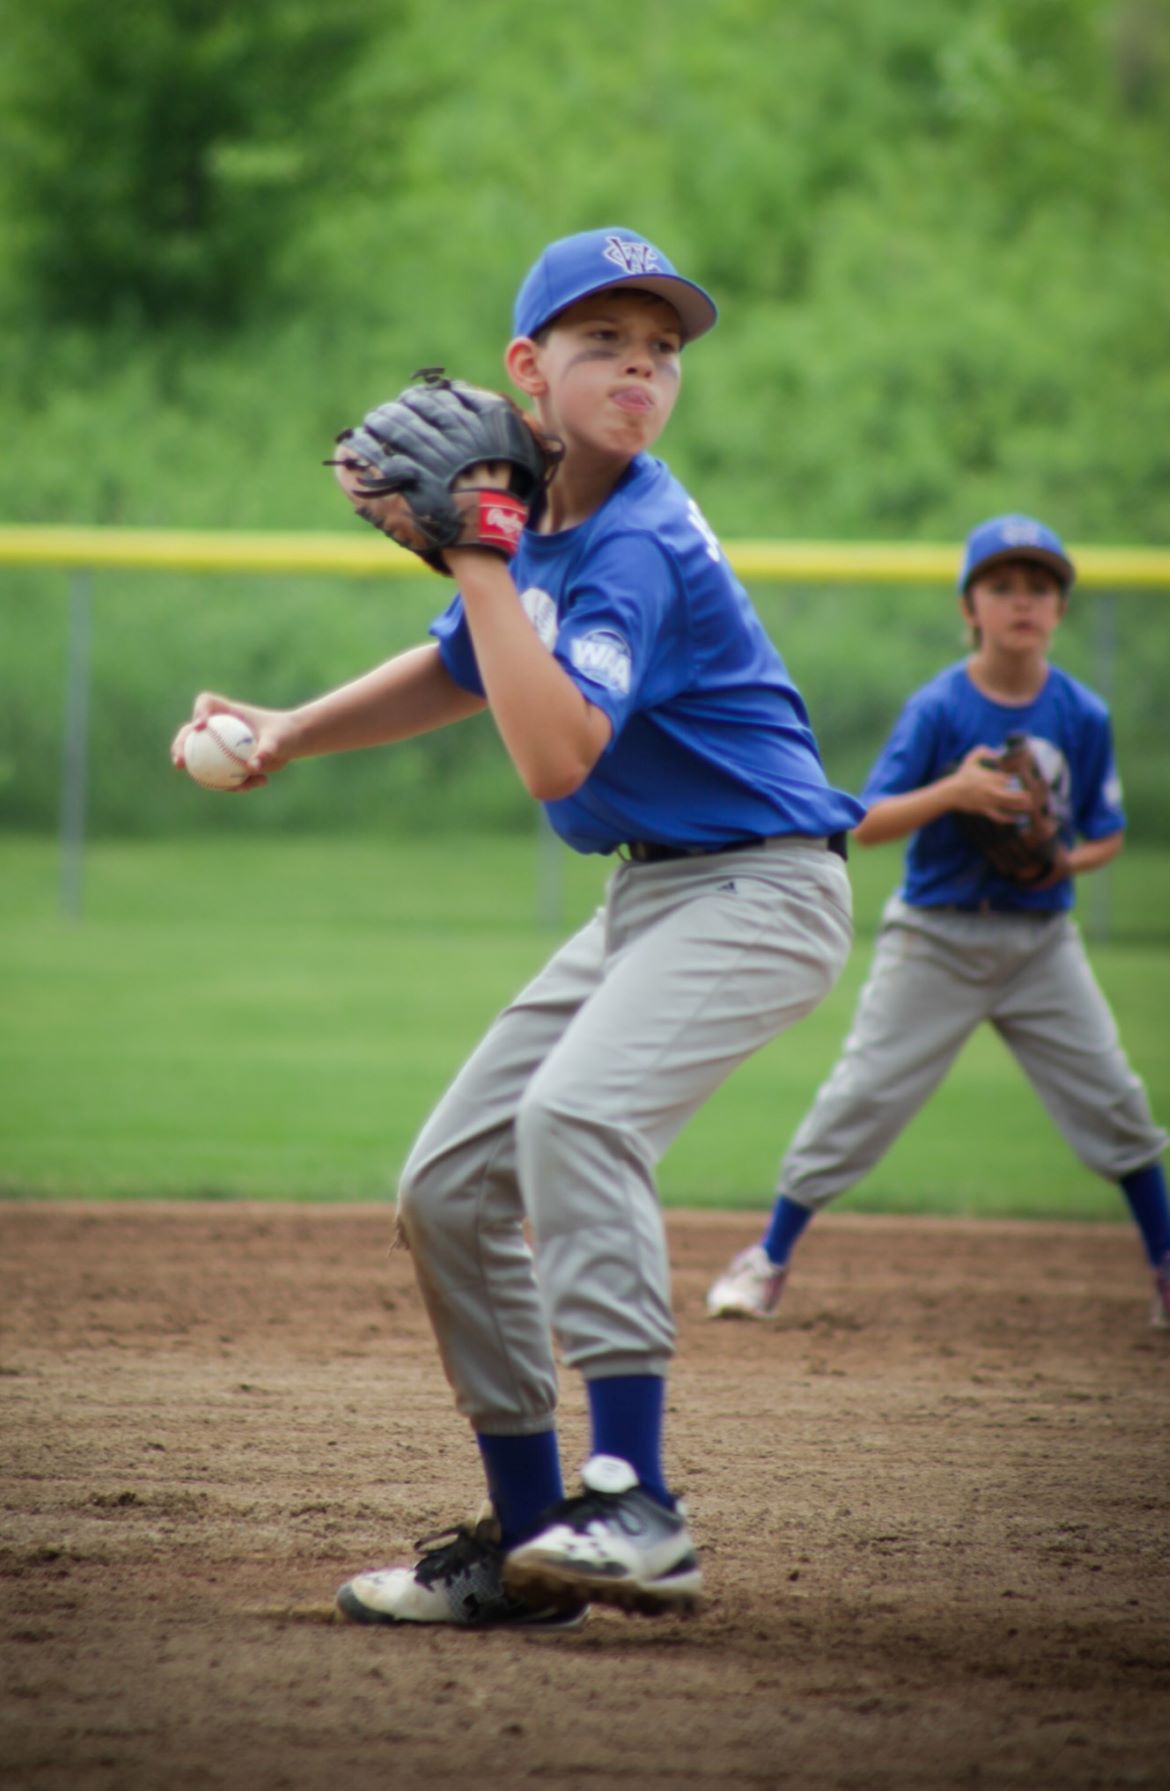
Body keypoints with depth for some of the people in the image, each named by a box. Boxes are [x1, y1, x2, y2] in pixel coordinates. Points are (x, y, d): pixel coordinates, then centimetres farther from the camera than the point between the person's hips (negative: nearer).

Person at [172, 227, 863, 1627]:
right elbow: (460, 672, 23)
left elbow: (554, 757, -33)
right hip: (646, 900, 10)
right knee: (449, 1188, 7)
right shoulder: (533, 512, 5)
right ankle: (525, 1541, 16)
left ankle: (634, 1507, -35)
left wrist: (476, 559, -30)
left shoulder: (638, 547, -21)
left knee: (575, 1112, -33)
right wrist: (294, 731, 11)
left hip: (761, 891, -9)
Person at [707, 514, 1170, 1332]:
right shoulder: (938, 708, -11)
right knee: (862, 1099, -4)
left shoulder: (1083, 715, -3)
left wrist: (1068, 860, -15)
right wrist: (953, 791, -29)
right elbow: (868, 824, -14)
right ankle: (769, 1260, 9)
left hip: (1040, 938, 2)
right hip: (936, 936, -2)